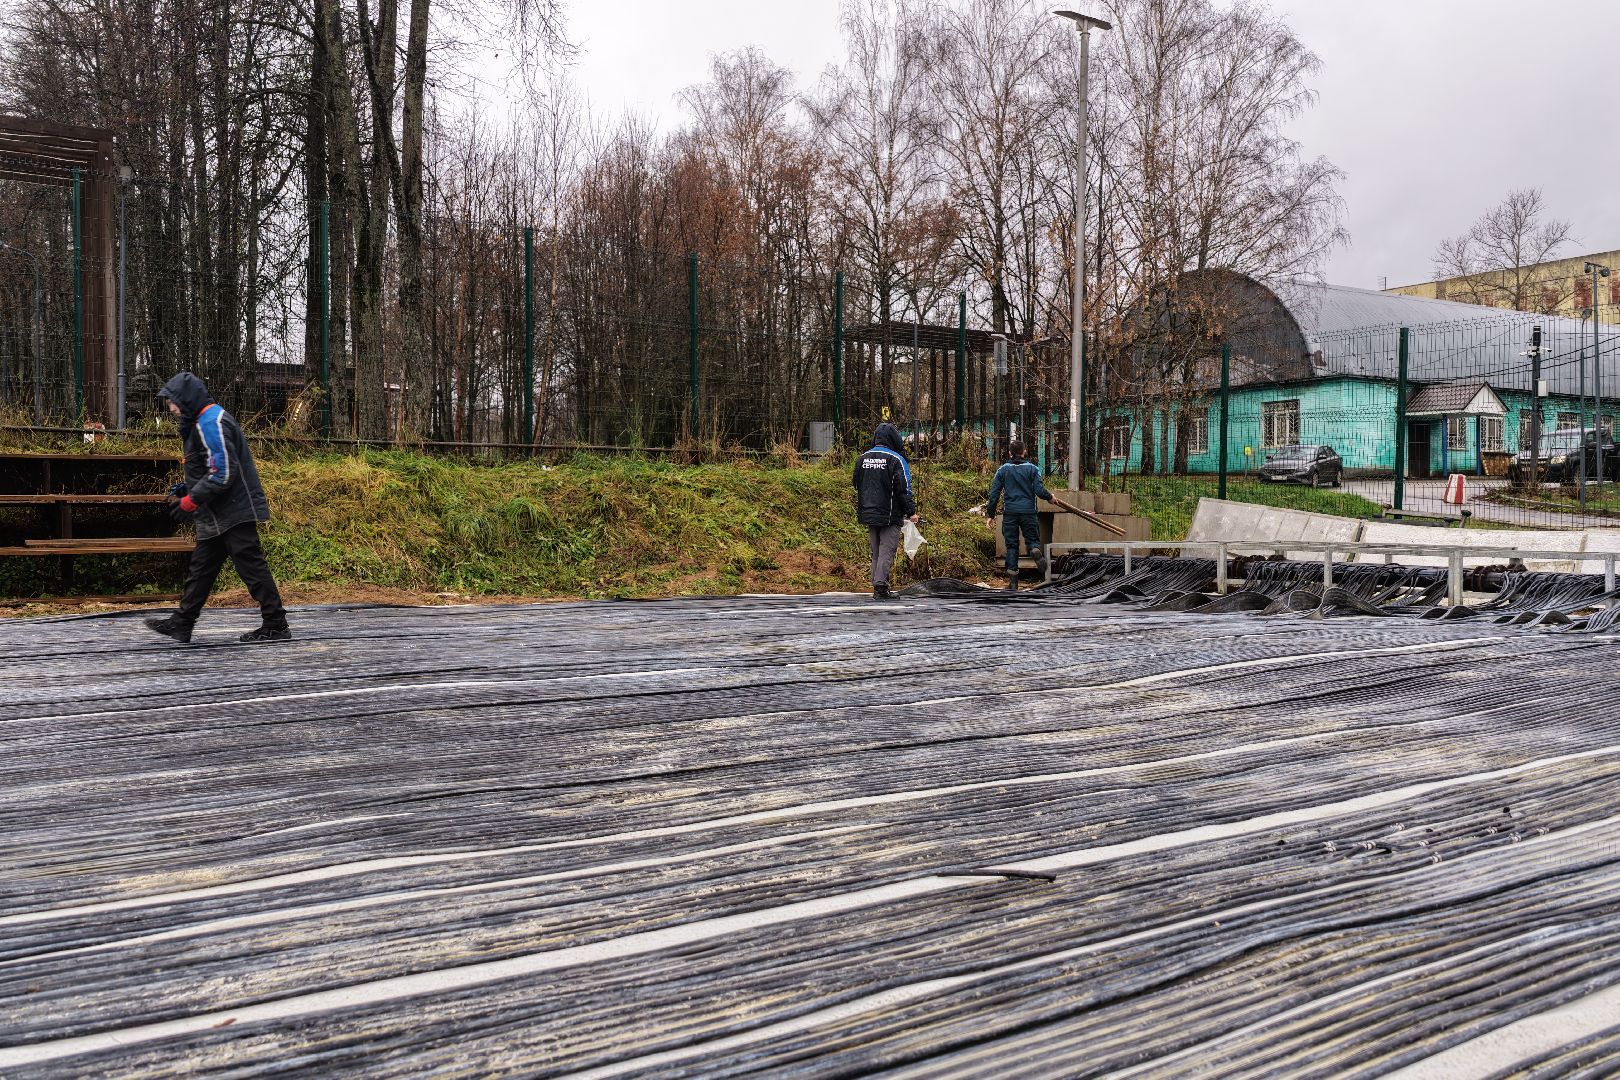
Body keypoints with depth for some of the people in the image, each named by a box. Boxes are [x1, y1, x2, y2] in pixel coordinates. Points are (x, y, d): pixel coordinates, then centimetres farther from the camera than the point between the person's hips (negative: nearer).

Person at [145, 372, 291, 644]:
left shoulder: (210, 424, -16)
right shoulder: (204, 422, 18)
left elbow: (222, 474, -23)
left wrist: (190, 502, -17)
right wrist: (188, 489, 13)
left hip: (234, 514, -11)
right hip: (218, 517, 11)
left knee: (251, 567, -7)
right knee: (201, 568, 14)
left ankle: (276, 626, -2)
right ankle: (181, 624, 21)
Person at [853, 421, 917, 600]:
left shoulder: (863, 459, 9)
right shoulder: (895, 459, -11)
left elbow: (857, 486, 17)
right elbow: (904, 489, -12)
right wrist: (911, 512, -5)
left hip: (869, 514, 6)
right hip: (890, 515, -6)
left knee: (876, 552, 14)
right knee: (887, 551, -5)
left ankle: (877, 587, 15)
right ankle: (880, 587, -14)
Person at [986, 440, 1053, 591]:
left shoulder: (1003, 470, 5)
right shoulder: (1032, 469, 1)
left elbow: (994, 494, 2)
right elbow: (1040, 491, -6)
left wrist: (990, 515, 9)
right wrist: (1050, 496, 15)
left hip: (1010, 512, 1)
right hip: (1028, 512, -1)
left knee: (1011, 546, 6)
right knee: (1033, 539, 11)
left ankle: (1012, 580, 2)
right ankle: (1036, 551, -26)